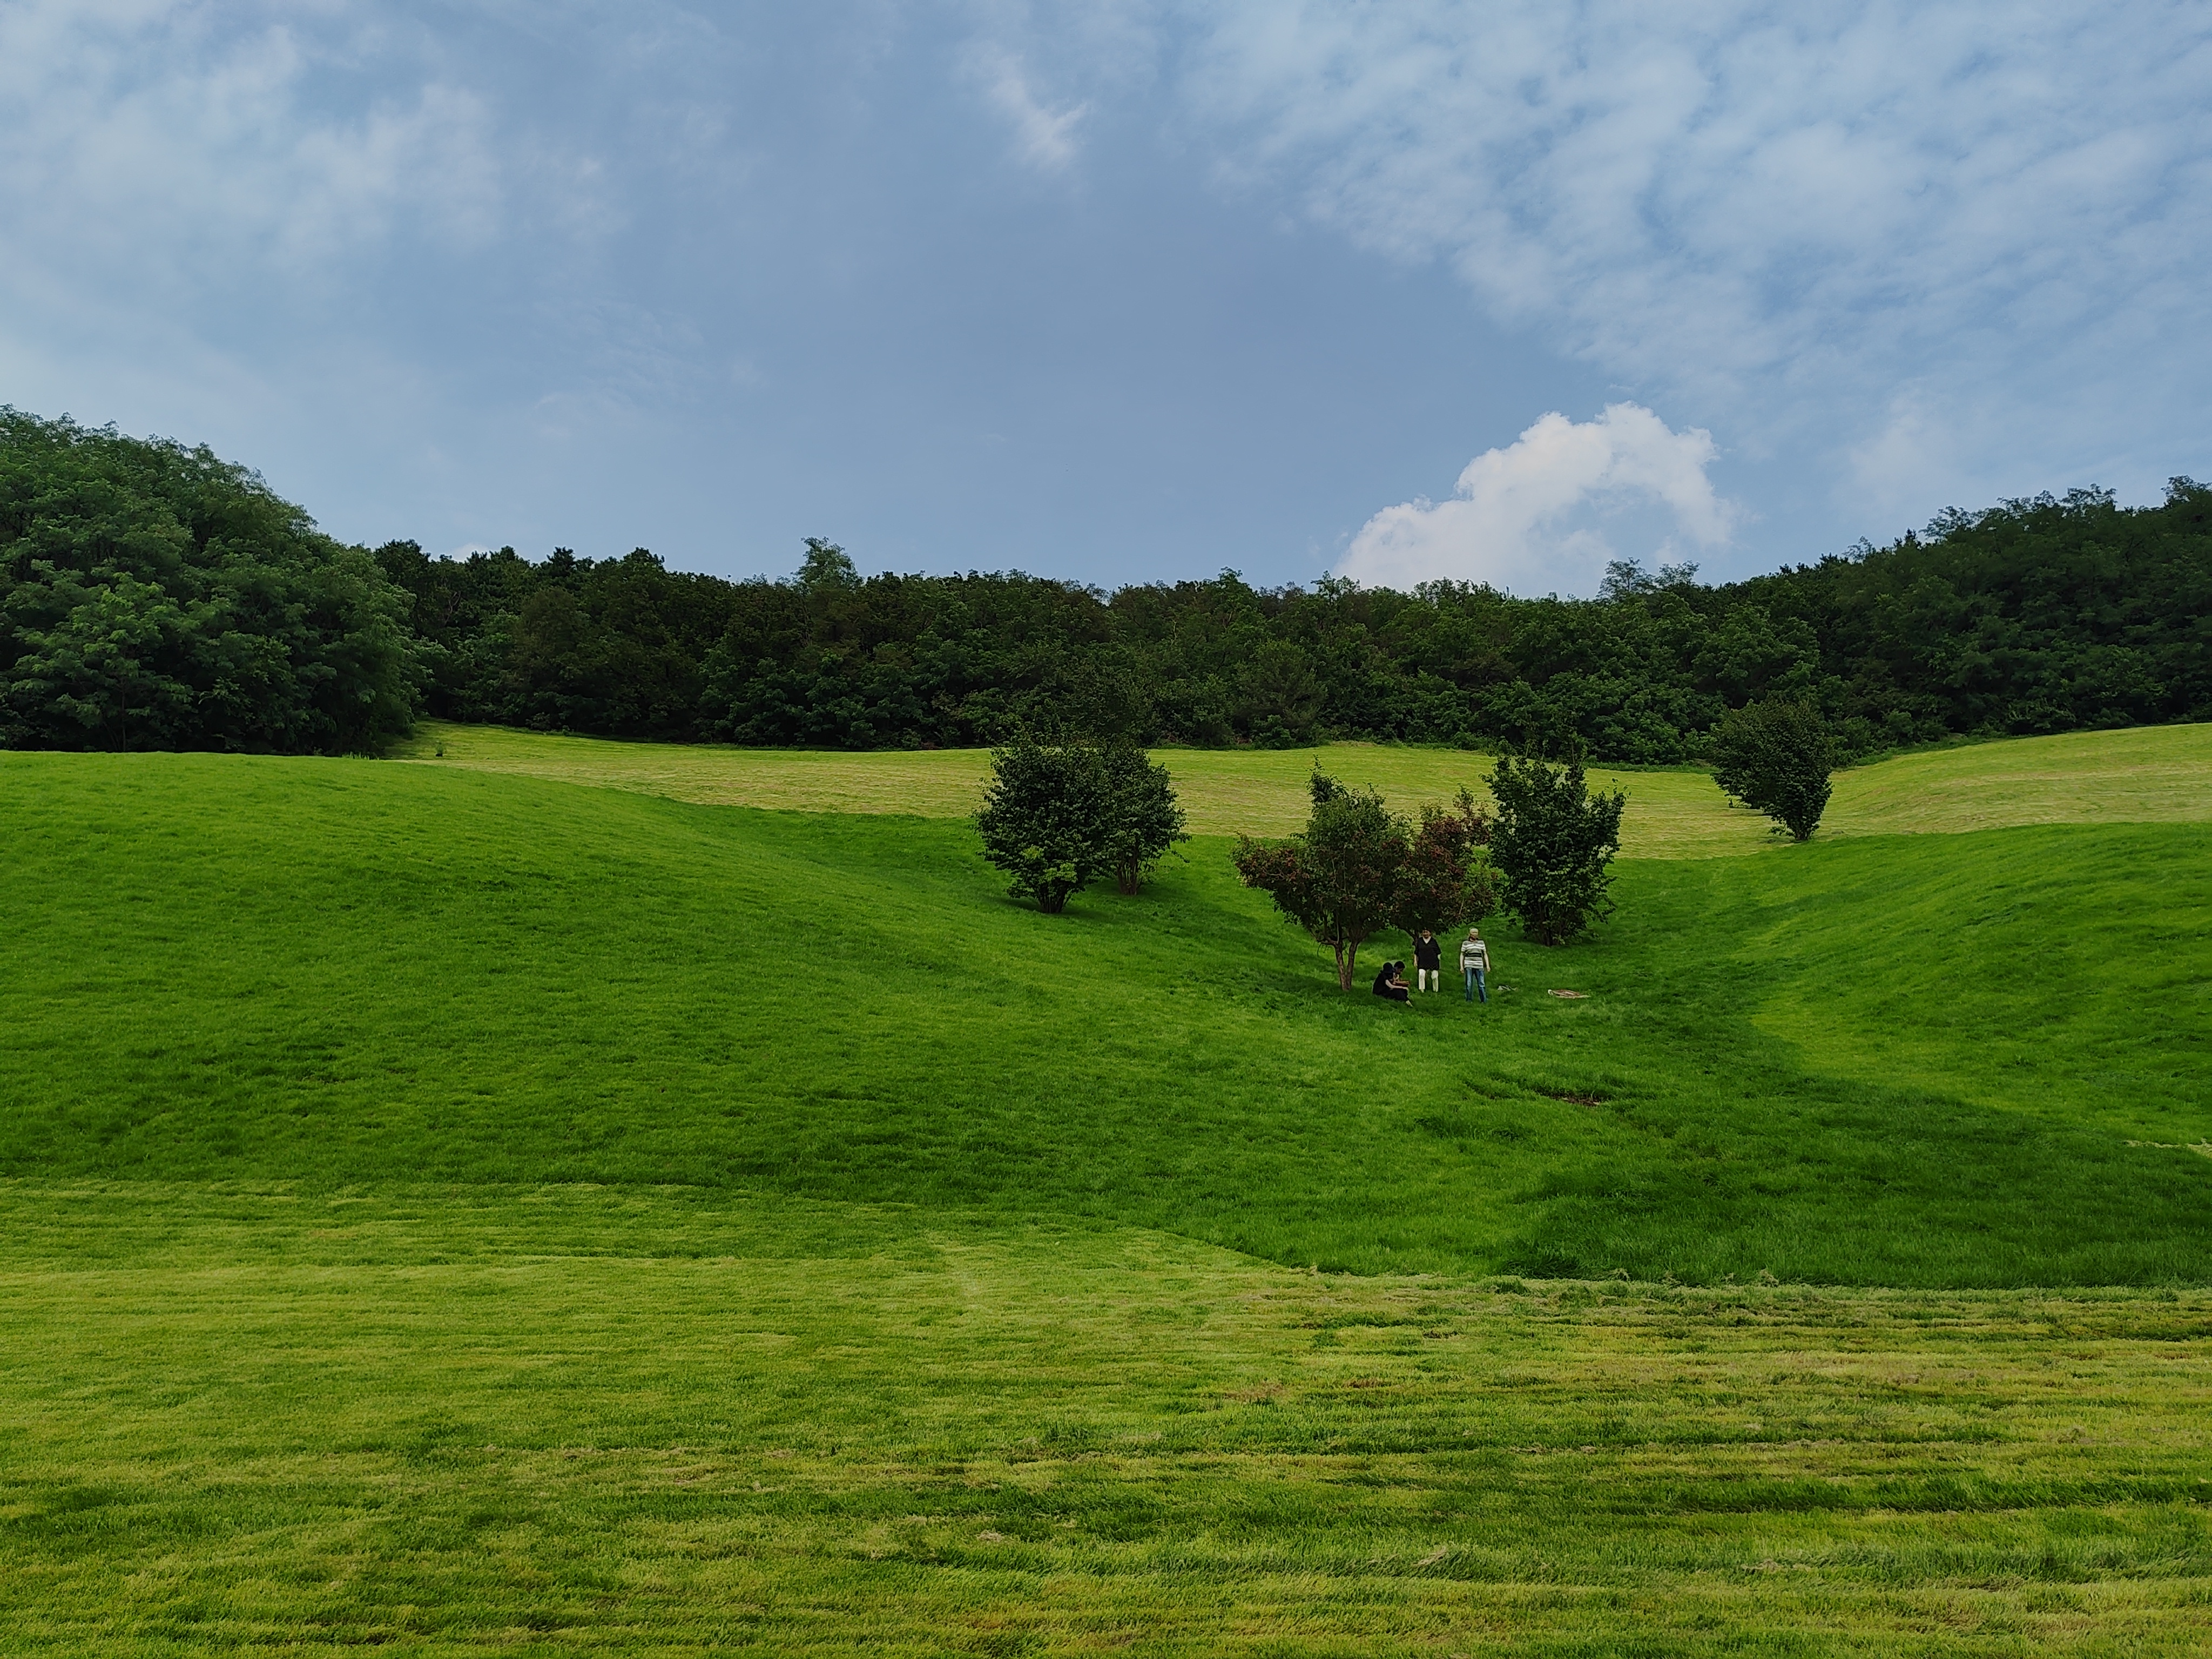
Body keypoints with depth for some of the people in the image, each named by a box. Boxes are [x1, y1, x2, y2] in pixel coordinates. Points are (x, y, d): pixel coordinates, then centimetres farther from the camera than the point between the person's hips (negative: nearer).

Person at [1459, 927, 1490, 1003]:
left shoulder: (1481, 942, 12)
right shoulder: (1465, 943, 5)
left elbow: (1485, 954, 16)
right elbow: (1462, 955, 8)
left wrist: (1488, 965, 8)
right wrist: (1461, 966, 2)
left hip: (1479, 966, 2)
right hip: (1469, 966, -1)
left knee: (1481, 984, -4)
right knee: (1469, 984, -3)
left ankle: (1484, 1001, -4)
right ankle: (1469, 1001, 4)